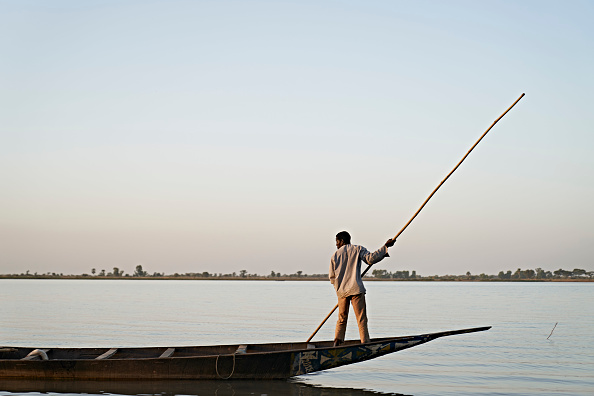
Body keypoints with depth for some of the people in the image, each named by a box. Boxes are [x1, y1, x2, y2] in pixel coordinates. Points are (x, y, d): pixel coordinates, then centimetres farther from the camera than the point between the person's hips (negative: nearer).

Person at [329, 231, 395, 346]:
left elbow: (332, 277, 12)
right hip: (356, 289, -3)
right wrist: (385, 247, -7)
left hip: (341, 291, 3)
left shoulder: (335, 256, 9)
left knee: (342, 319, 14)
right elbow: (370, 259, -12)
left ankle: (337, 342, 10)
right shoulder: (357, 249, 2)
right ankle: (365, 343, -6)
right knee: (361, 319, -1)